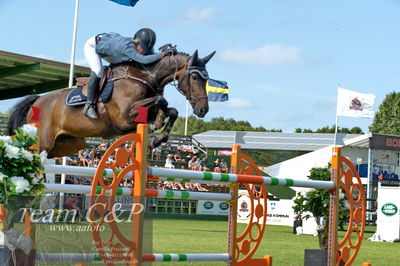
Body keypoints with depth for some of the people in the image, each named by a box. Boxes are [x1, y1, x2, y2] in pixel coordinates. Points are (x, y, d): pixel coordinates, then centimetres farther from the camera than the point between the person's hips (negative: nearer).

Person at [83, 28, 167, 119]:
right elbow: (144, 60, -49)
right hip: (92, 46, -9)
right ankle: (89, 104, -18)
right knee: (98, 71, -26)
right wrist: (161, 55, -42)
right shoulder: (126, 46, -43)